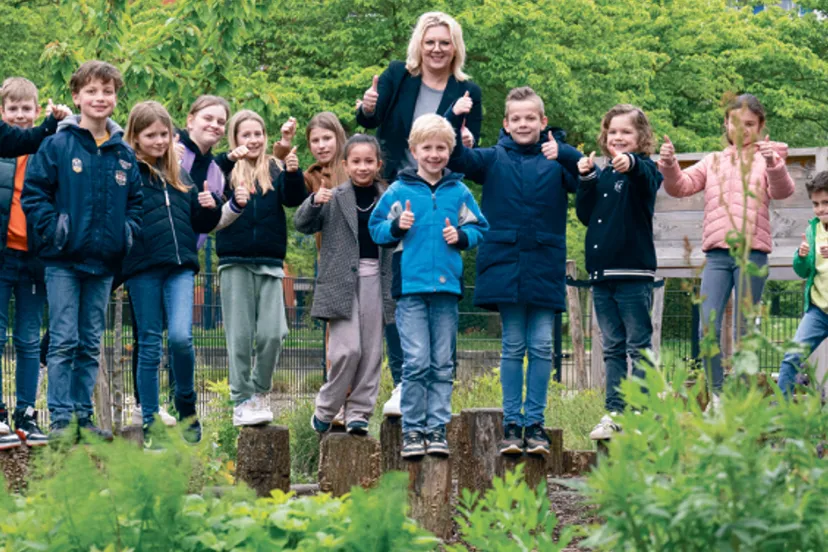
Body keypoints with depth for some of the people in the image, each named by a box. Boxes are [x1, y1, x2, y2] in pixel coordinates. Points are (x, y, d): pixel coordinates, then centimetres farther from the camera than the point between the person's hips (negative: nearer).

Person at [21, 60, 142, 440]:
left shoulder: (124, 153, 8)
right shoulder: (58, 145, -5)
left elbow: (135, 200, 16)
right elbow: (33, 193, -6)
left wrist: (129, 232, 1)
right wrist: (53, 231, -14)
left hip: (104, 263, 4)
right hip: (64, 262, -4)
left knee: (91, 345, 10)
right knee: (64, 341, -4)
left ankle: (83, 415, 16)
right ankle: (60, 419, -1)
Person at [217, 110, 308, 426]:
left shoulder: (275, 171, 7)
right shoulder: (226, 170, 4)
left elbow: (294, 199, -7)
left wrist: (293, 173, -27)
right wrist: (228, 159, -21)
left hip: (270, 263, 1)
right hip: (235, 263, -1)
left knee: (273, 333, -4)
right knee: (240, 335, 1)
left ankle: (260, 391, 17)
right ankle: (242, 401, 8)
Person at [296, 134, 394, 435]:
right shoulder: (334, 197, 1)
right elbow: (302, 225, -3)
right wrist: (314, 202, -20)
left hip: (375, 280, 3)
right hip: (342, 282, -3)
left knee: (371, 351, 4)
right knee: (348, 349, -10)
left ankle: (358, 413, 13)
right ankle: (325, 409, 8)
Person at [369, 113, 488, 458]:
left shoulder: (458, 192, 9)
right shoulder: (399, 191, 3)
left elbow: (479, 229, 16)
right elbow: (376, 228, 7)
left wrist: (461, 236, -4)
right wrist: (396, 227, -12)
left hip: (447, 287, 3)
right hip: (410, 286, -3)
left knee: (443, 364, 6)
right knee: (416, 361, -8)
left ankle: (437, 428, 11)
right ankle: (412, 430, 1)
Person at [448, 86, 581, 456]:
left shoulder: (555, 160, 3)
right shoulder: (494, 160, 7)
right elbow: (456, 158, -2)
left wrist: (563, 154, -28)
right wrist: (455, 119, -17)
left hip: (545, 269, 0)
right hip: (505, 268, 0)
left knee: (541, 347, 1)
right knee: (513, 346, 5)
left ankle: (535, 423, 8)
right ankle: (512, 424, 8)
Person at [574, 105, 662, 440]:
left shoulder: (643, 170, -4)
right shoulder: (602, 175, 14)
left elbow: (648, 179, -28)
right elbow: (585, 215, 11)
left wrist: (630, 164, -50)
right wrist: (586, 178, -1)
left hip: (633, 274, -6)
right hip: (601, 274, 6)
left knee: (639, 346, -2)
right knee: (612, 348, 10)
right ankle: (614, 412, 14)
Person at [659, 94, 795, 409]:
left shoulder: (767, 160, 5)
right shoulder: (714, 162, 16)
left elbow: (782, 191, -12)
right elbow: (680, 186, 8)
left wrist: (773, 164, -32)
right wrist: (669, 165, -13)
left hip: (752, 253, -3)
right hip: (717, 253, 3)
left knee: (744, 330, 2)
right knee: (708, 327, -6)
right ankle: (716, 395, 4)